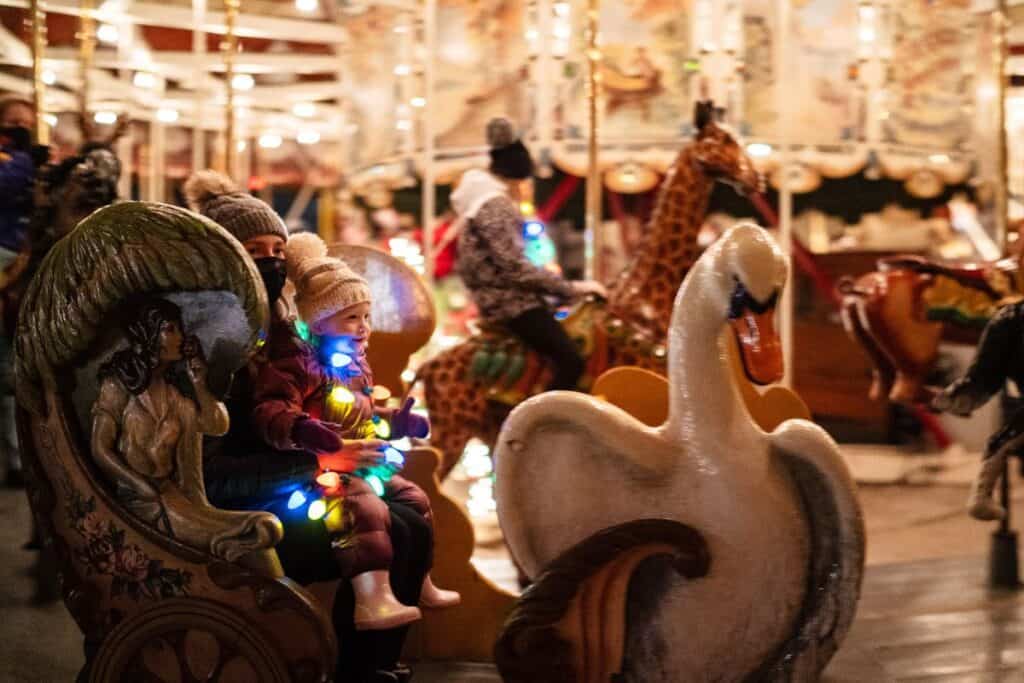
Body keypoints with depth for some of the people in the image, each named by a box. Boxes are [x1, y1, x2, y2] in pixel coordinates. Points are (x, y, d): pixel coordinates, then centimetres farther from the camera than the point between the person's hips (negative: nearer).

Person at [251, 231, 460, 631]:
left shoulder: (358, 369, 18)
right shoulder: (300, 367, -15)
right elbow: (269, 411, -29)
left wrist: (398, 422, 23)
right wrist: (302, 429, -46)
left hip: (367, 465, 10)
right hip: (327, 469, -10)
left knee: (415, 500, 17)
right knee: (366, 508, -34)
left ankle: (420, 585, 33)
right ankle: (372, 599, -45)